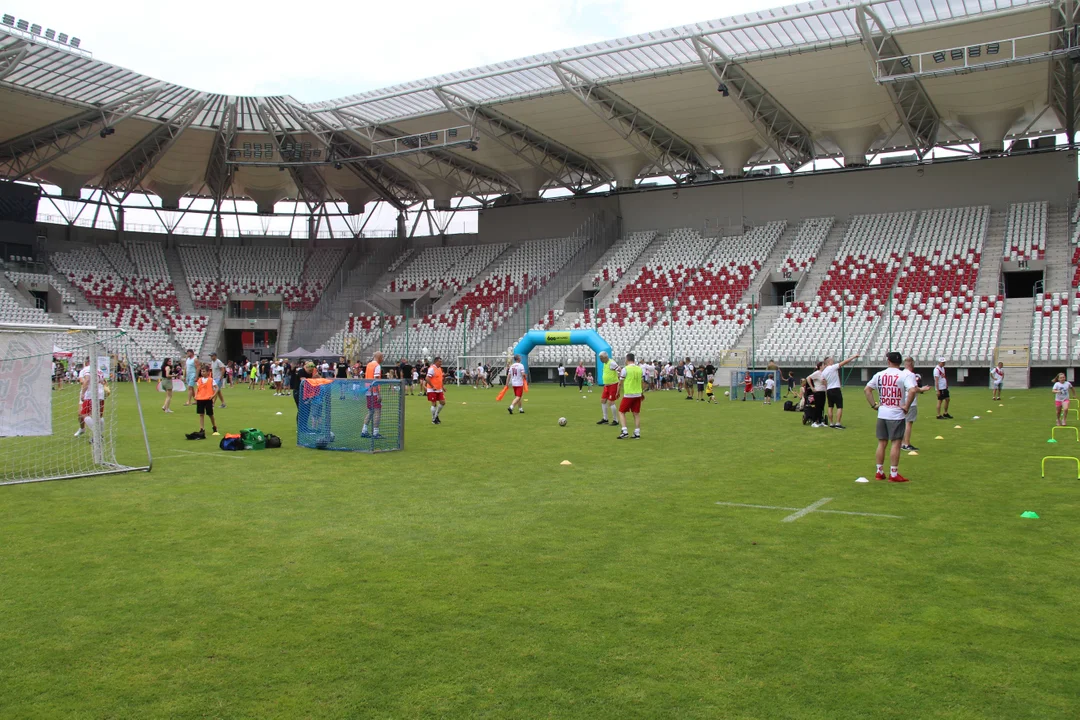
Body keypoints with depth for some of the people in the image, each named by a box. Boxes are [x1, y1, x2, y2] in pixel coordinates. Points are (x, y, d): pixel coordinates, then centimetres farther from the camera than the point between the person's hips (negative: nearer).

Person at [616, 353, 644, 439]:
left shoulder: (625, 369, -10)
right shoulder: (639, 369, 5)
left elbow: (620, 383, -5)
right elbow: (641, 382, 14)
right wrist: (642, 392, 27)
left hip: (628, 395, -5)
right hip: (638, 394, 5)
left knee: (621, 412, 5)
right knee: (636, 414, 9)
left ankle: (624, 432, -5)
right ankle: (637, 433, 9)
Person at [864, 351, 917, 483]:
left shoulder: (879, 375, 4)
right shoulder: (905, 375, -9)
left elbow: (866, 389, 6)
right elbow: (912, 390, -24)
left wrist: (873, 405, 7)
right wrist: (907, 406, -14)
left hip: (882, 414, 4)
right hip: (896, 414, -4)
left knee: (882, 443, 12)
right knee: (896, 443, 1)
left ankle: (879, 472, 18)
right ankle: (893, 474, 3)